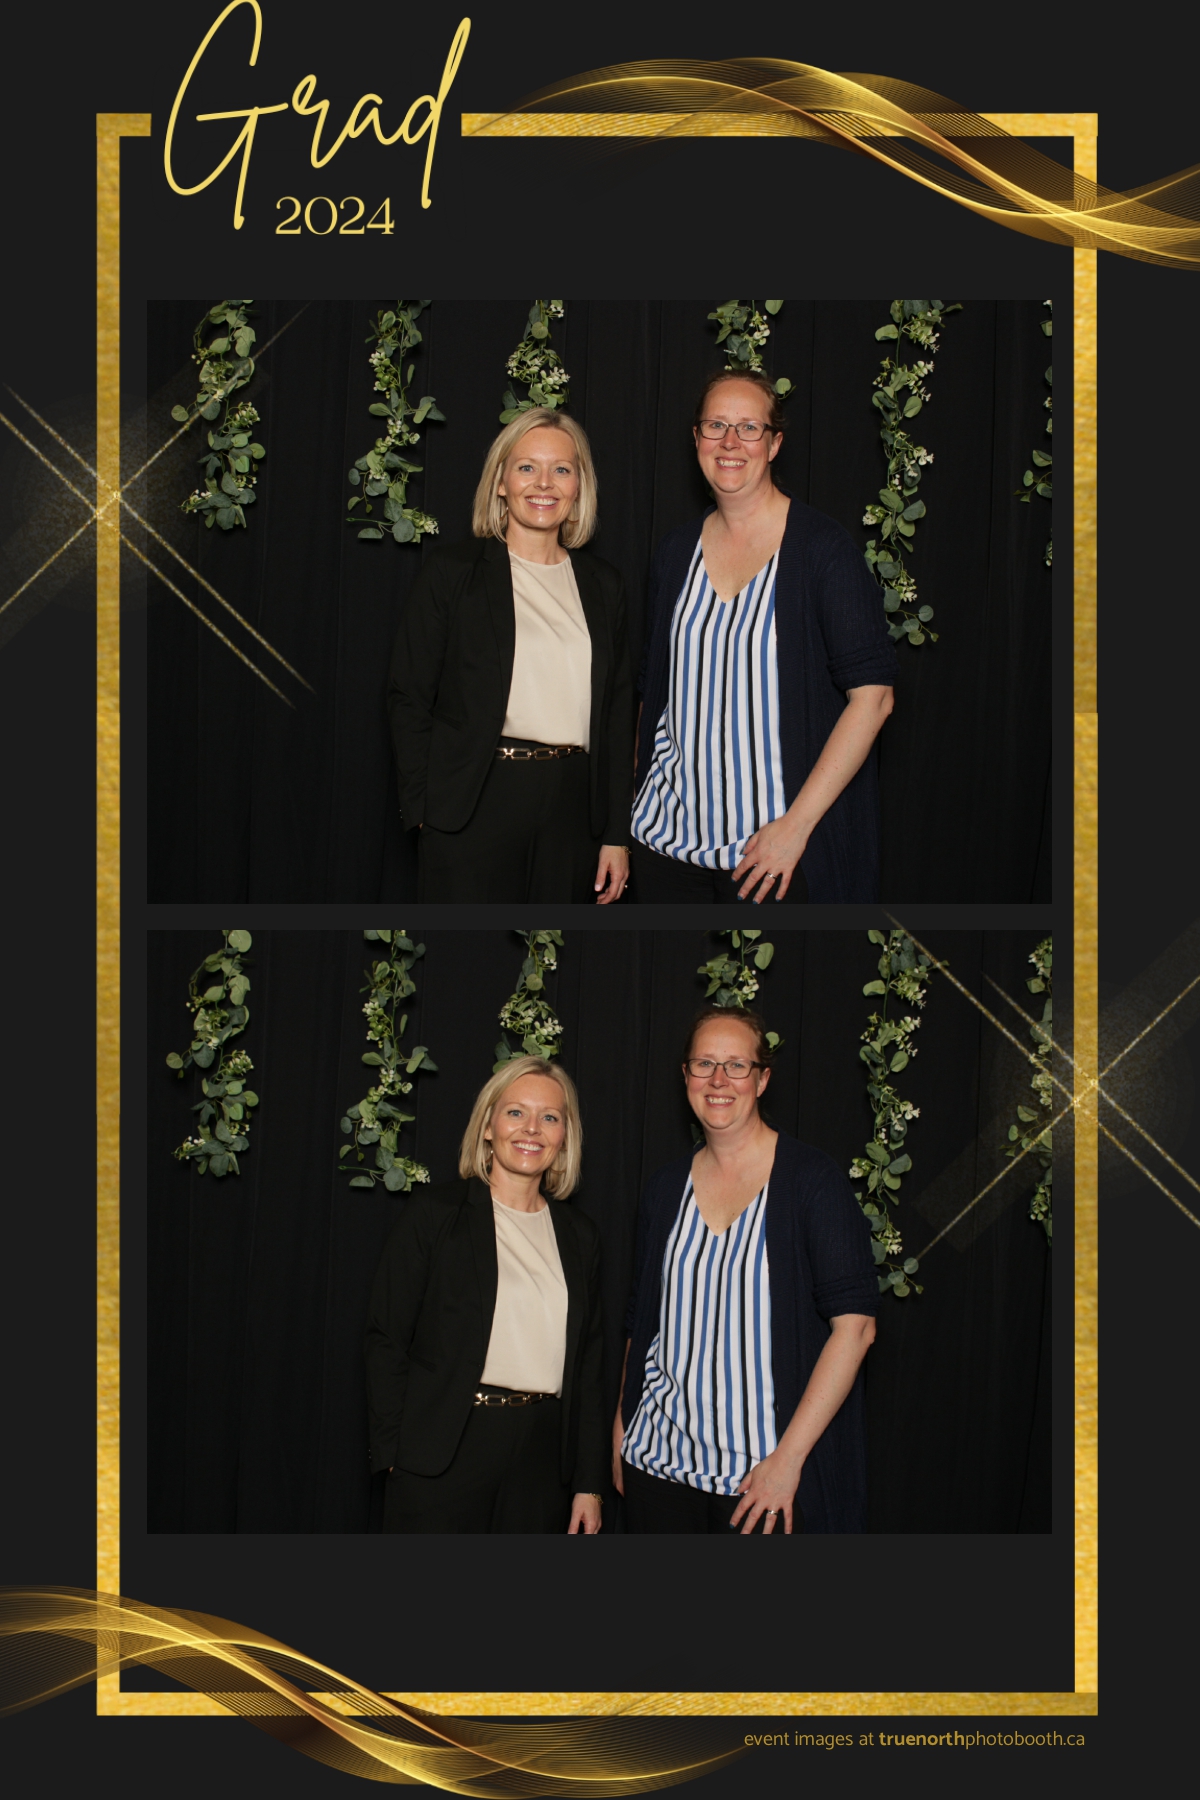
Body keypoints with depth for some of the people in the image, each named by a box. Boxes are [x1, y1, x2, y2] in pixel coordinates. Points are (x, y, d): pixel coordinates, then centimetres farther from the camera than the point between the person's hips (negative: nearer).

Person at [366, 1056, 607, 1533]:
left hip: (543, 1456, 4)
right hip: (445, 1457, -3)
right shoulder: (433, 1215, 0)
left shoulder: (579, 1236, 12)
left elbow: (586, 1364, 14)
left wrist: (589, 1482, 9)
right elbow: (386, 1340, -2)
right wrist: (394, 1454, -8)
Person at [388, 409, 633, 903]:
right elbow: (409, 697, 0)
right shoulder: (453, 572, 1)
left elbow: (617, 713, 12)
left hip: (572, 810, 3)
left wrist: (616, 834, 7)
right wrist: (424, 811, -8)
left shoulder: (603, 585, 12)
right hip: (475, 807, -3)